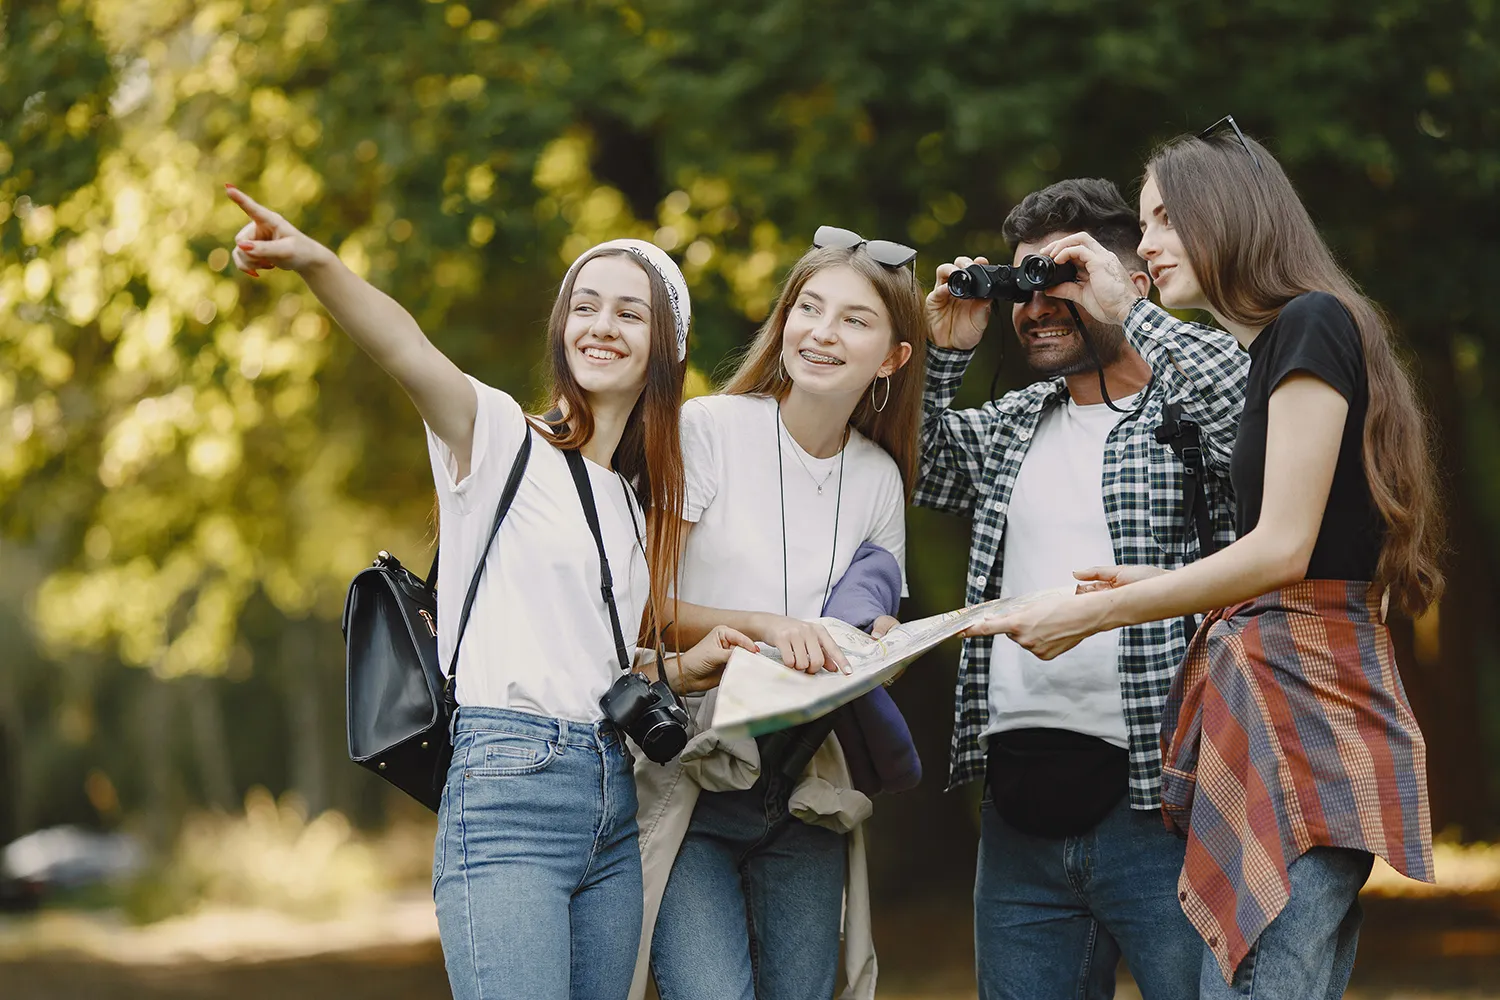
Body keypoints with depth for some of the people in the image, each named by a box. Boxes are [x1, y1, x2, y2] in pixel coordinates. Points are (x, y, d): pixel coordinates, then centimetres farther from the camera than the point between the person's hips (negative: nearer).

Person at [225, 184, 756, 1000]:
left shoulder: (641, 502, 20)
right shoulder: (501, 439, 2)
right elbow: (405, 349, -19)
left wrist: (691, 668, 7)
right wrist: (313, 263, -37)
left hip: (614, 803, 7)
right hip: (508, 787, -7)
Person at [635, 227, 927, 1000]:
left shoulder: (879, 478, 9)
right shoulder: (708, 429, -6)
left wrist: (877, 645, -4)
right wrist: (762, 626, -21)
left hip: (804, 789, 5)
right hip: (691, 783, -5)